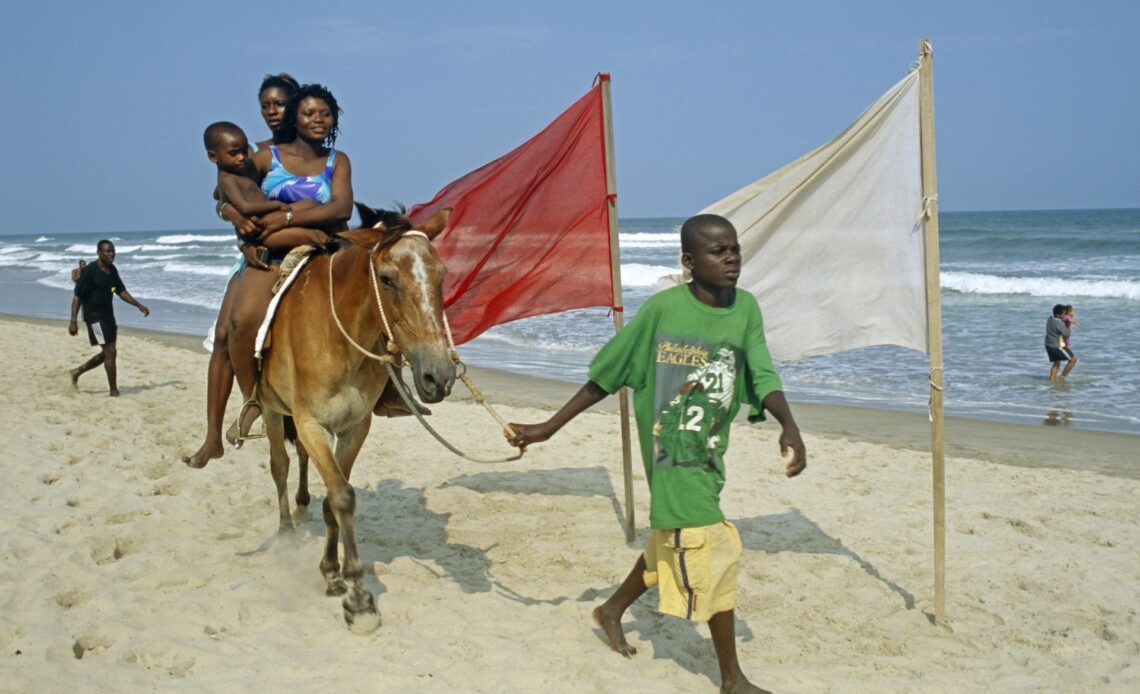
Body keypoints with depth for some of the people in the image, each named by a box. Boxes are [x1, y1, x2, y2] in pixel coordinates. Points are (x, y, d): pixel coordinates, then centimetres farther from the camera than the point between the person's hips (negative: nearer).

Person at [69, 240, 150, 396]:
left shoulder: (112, 270, 7)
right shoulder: (90, 271, -15)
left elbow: (121, 292, 16)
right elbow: (78, 297, -15)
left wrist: (139, 306, 6)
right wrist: (73, 321, -21)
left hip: (108, 315, 8)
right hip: (95, 316, -8)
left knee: (107, 353, 14)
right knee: (110, 352, -10)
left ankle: (77, 372, 33)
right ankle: (114, 392, -1)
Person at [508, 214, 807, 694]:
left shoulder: (746, 308, -1)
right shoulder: (663, 308, -13)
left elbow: (762, 376, -8)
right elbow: (606, 375, -6)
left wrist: (788, 426, -28)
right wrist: (550, 427, -5)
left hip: (711, 451, 6)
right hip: (671, 451, -6)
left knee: (671, 540, 22)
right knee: (710, 549, -9)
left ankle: (612, 610, 48)